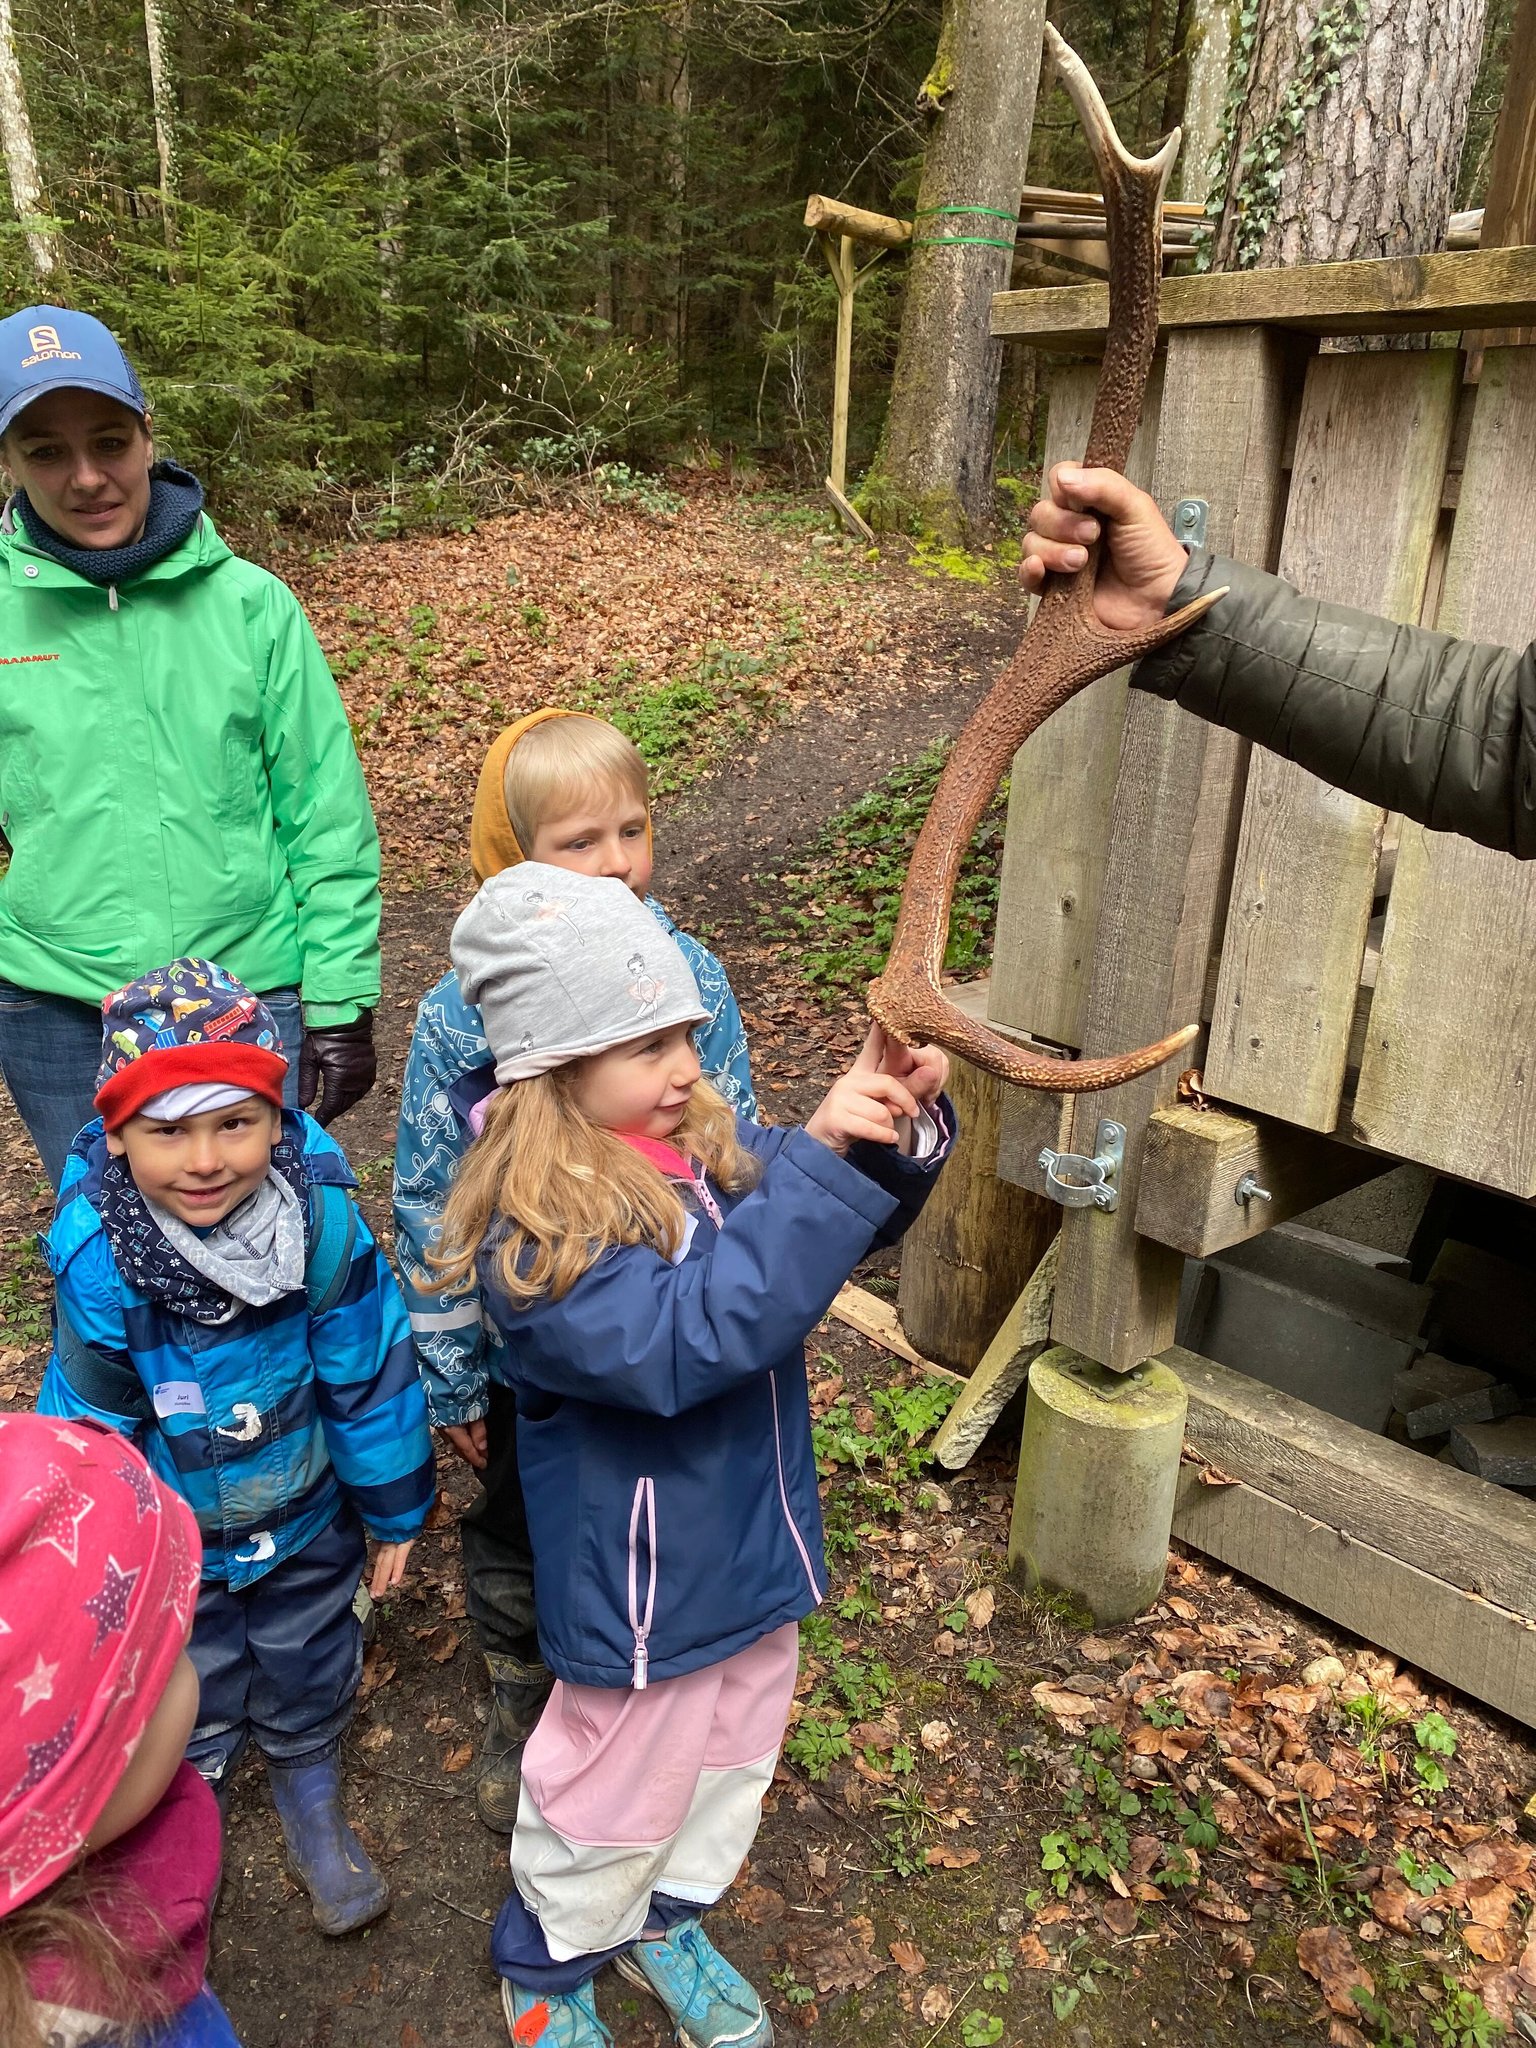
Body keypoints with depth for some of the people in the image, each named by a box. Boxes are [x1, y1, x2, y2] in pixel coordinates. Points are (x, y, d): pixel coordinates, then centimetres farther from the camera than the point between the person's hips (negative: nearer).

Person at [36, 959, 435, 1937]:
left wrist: (394, 1512, -4)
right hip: (168, 1537, -1)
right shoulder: (98, 1261, -30)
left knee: (307, 1672, 24)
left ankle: (313, 1804, 54)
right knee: (186, 1686, 23)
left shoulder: (324, 1224, -30)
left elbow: (372, 1377, -16)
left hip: (305, 1522, 1)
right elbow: (90, 1421, -14)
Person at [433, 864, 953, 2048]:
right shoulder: (536, 1230, -27)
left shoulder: (709, 1144, -7)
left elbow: (857, 1214, -2)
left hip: (753, 1543, 7)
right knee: (616, 1796, 19)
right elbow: (676, 1338, -40)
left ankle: (665, 1923, 57)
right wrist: (821, 1157, -43)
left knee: (729, 1765, 28)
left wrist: (901, 1126, -25)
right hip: (643, 1585, -6)